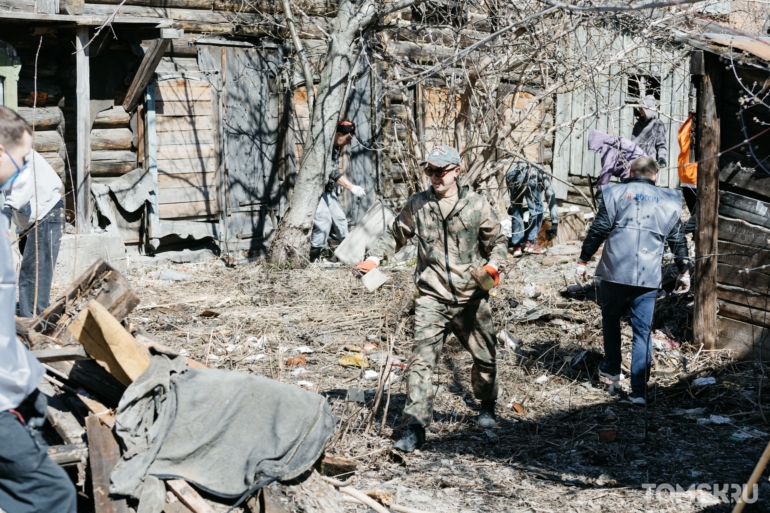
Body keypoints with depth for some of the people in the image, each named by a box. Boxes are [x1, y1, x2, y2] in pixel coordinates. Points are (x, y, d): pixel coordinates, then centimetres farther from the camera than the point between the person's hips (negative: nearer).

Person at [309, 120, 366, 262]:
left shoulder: (337, 147, 7)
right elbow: (331, 172, -28)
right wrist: (352, 187, -29)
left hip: (328, 190, 10)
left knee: (340, 218, 11)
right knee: (324, 220, -19)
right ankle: (313, 257, -15)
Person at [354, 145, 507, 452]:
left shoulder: (476, 205, -1)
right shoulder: (417, 205, 2)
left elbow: (498, 240, 6)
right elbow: (395, 234, 15)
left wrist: (493, 265, -13)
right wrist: (375, 257, 0)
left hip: (471, 298, 1)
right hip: (431, 298, -1)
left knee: (485, 357, 16)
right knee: (421, 360, -13)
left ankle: (487, 405, 44)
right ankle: (415, 428, -13)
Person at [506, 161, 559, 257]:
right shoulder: (543, 176, 36)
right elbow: (551, 200, 29)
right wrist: (554, 224, 30)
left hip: (512, 174, 3)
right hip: (530, 176, -3)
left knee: (516, 210, 17)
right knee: (536, 209, 16)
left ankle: (517, 246, 14)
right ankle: (531, 243, 11)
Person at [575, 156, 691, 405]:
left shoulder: (617, 193, 5)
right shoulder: (668, 201, 12)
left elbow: (598, 229, -2)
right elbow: (678, 240, 14)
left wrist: (583, 261, 3)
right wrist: (684, 271, 24)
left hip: (614, 272, -1)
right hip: (648, 278, 1)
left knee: (610, 316, 25)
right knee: (642, 332, 2)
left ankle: (612, 367, 33)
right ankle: (639, 390, -4)